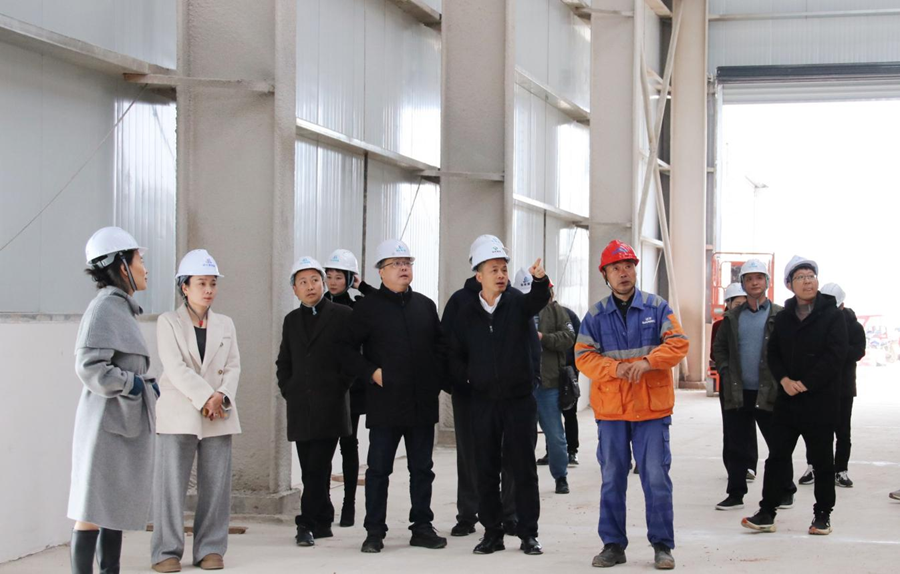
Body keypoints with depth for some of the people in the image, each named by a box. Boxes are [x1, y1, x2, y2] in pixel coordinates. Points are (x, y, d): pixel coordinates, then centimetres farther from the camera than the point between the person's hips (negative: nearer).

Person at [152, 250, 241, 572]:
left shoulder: (225, 325, 16)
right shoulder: (168, 322, 3)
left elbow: (233, 367, 8)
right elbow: (175, 367, -9)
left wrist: (222, 397, -11)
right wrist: (207, 397, -16)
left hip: (219, 416, 4)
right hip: (178, 415, -3)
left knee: (216, 485, 1)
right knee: (171, 483, -5)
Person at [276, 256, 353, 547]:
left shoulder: (343, 315, 1)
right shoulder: (291, 320, 16)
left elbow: (353, 357, 1)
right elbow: (284, 362, 23)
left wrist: (339, 387, -5)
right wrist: (287, 389, 10)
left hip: (330, 405, -5)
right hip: (300, 408, 5)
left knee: (317, 469, -11)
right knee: (311, 470, 6)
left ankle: (307, 523, -9)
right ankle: (322, 523, 15)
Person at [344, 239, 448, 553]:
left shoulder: (425, 305, 12)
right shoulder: (368, 307, 0)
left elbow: (440, 347, 17)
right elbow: (347, 350, 0)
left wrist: (439, 380, 5)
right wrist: (371, 372, -11)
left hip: (423, 402, 4)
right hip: (384, 402, -4)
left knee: (422, 468, 9)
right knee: (379, 468, 1)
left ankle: (422, 527, 17)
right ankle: (375, 531, 8)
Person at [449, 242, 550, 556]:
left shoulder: (518, 303, -1)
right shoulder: (467, 314, 5)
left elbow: (539, 300, -24)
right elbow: (455, 355, 15)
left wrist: (540, 280, -45)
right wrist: (468, 376, 0)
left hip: (520, 399, -2)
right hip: (483, 401, 2)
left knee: (524, 467, 2)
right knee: (486, 469, 6)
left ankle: (528, 534, 9)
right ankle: (492, 533, 15)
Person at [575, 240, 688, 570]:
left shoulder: (657, 307, 3)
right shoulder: (596, 315, 5)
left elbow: (678, 343, -5)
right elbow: (583, 356, -2)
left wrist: (647, 361, -20)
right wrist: (615, 368, -18)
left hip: (652, 407, -1)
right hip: (610, 409, 2)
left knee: (656, 478, -1)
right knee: (612, 479, 7)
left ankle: (662, 545, 9)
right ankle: (613, 545, 17)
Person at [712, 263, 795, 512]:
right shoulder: (732, 317, 10)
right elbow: (719, 347, 16)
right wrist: (725, 370, 3)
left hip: (769, 391, -3)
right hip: (737, 391, 3)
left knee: (778, 445, 5)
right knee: (735, 445, 5)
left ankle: (785, 492, 18)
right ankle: (735, 494, 13)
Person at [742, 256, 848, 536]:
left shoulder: (832, 315, -4)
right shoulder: (783, 318, 11)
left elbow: (835, 355, -12)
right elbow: (773, 353, 10)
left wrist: (805, 383, -16)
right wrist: (784, 380, -9)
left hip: (820, 400, -4)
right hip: (787, 400, 4)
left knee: (822, 460, 5)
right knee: (777, 457, 4)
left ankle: (823, 514, 17)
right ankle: (767, 512, 9)